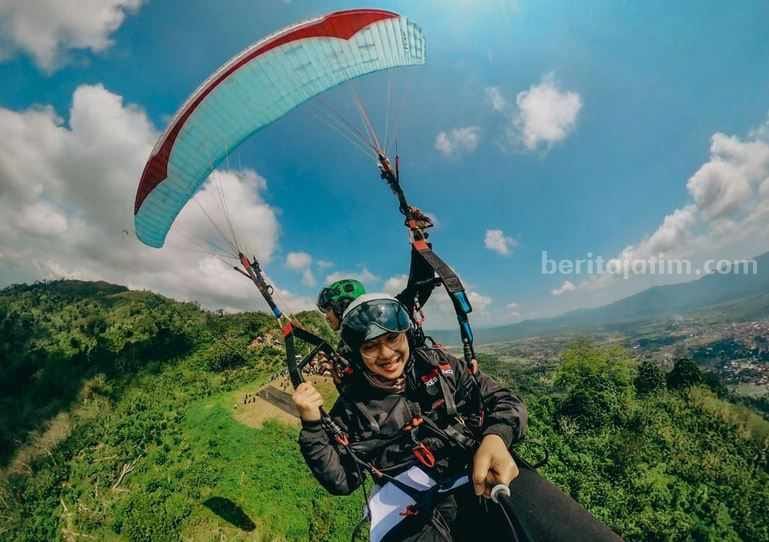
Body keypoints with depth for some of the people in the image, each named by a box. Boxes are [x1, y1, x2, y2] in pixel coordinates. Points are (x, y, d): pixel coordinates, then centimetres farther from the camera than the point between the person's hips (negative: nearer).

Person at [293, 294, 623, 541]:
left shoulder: (438, 364, 12)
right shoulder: (353, 405, 11)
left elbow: (504, 401, 10)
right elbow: (341, 481, 11)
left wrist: (494, 437, -12)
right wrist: (312, 426, -2)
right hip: (410, 512, 1)